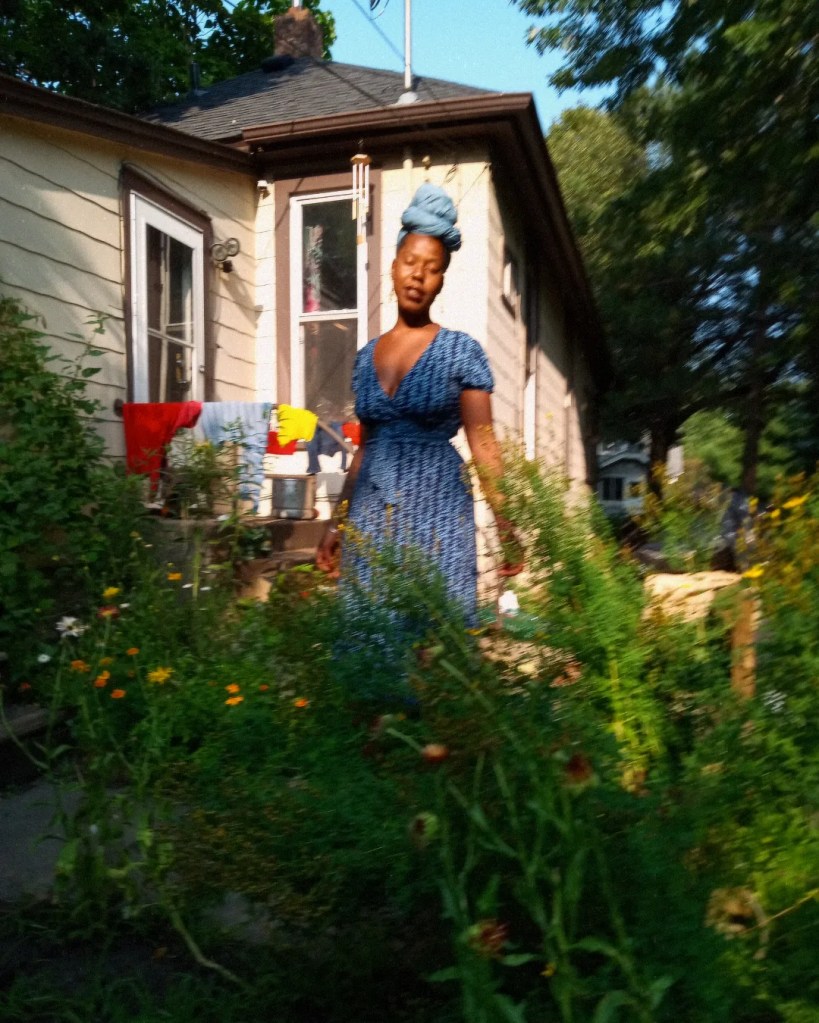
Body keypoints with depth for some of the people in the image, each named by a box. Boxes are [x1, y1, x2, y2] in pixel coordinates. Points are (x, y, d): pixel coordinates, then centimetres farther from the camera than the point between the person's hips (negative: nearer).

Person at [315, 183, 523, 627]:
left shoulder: (460, 350, -1)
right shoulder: (366, 357, 12)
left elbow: (483, 444, -4)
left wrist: (506, 526, -10)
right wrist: (336, 521, 15)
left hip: (435, 509, -4)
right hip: (370, 515, 4)